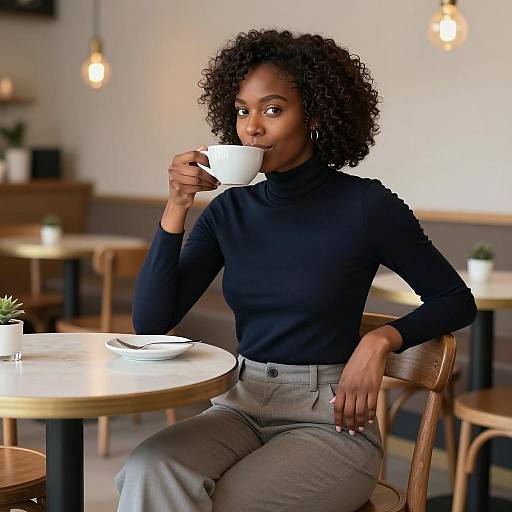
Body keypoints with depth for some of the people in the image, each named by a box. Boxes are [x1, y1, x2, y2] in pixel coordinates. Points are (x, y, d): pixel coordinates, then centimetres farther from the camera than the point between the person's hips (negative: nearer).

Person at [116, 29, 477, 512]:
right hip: (240, 407, 4)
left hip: (328, 419, -3)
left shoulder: (365, 205, -8)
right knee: (146, 472, -27)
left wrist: (381, 340, -15)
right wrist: (176, 206, -10)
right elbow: (150, 322, -2)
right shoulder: (230, 210, 5)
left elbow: (456, 300, 3)